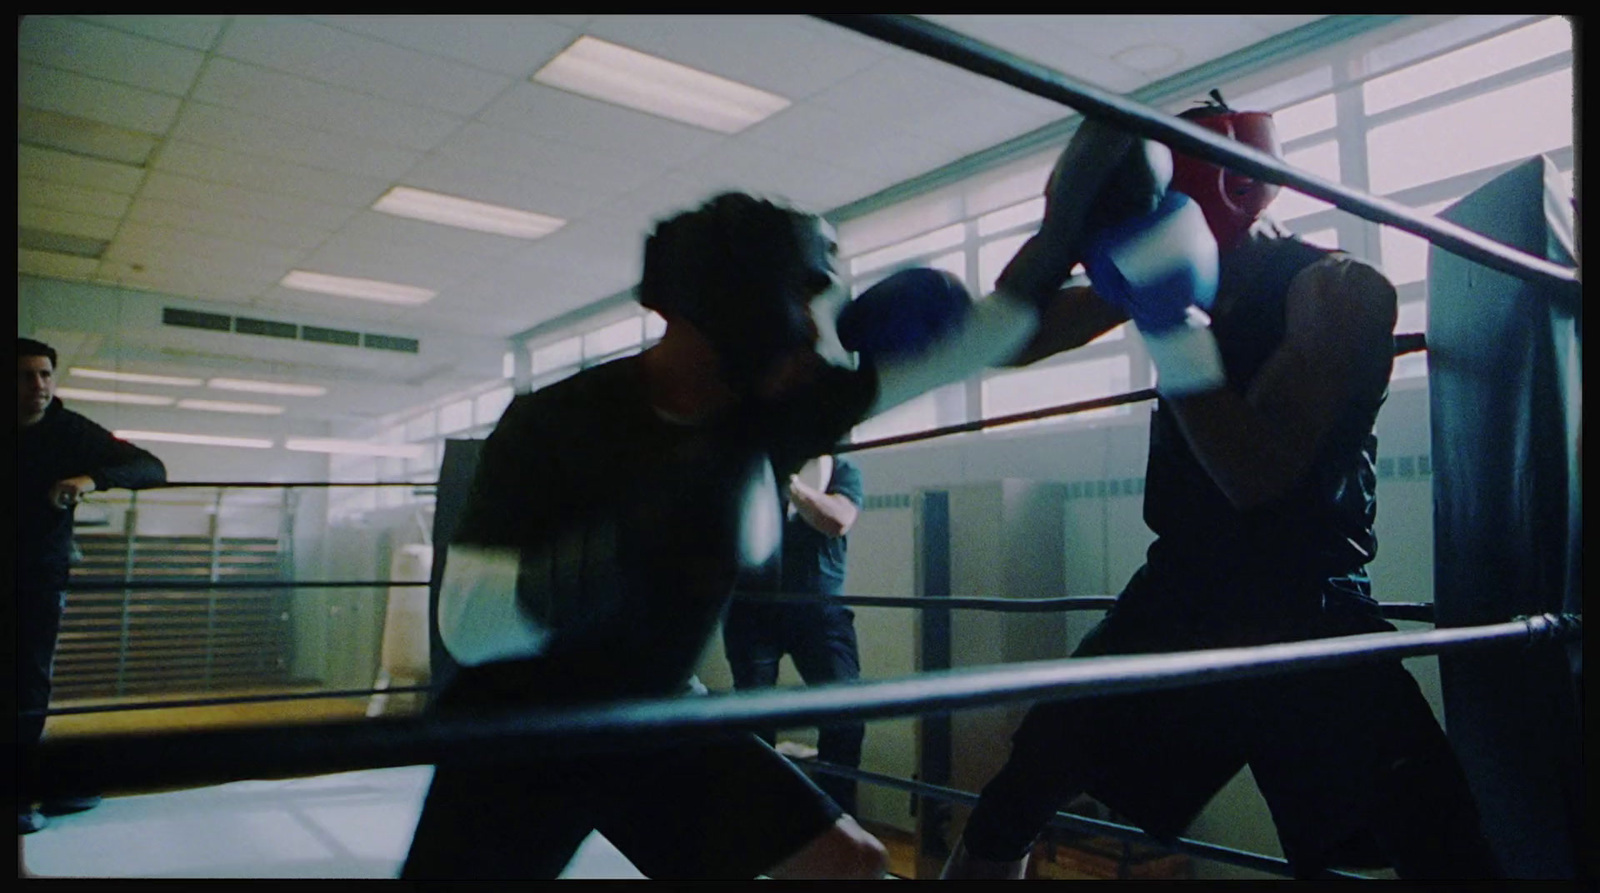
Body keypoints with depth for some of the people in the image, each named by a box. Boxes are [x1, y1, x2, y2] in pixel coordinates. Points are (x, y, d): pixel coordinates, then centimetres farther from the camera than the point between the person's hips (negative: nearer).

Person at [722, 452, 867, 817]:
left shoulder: (842, 469, 6)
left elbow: (838, 522, -13)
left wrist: (789, 480, -17)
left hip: (820, 608, 0)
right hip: (754, 605, 0)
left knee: (845, 716, -7)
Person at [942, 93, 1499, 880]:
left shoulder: (1336, 290, -12)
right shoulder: (1168, 272, 4)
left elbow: (1258, 477, -24)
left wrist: (1171, 324, -30)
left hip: (1306, 622, -4)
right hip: (1174, 601, 4)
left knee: (1447, 854, -9)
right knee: (1000, 820, 5)